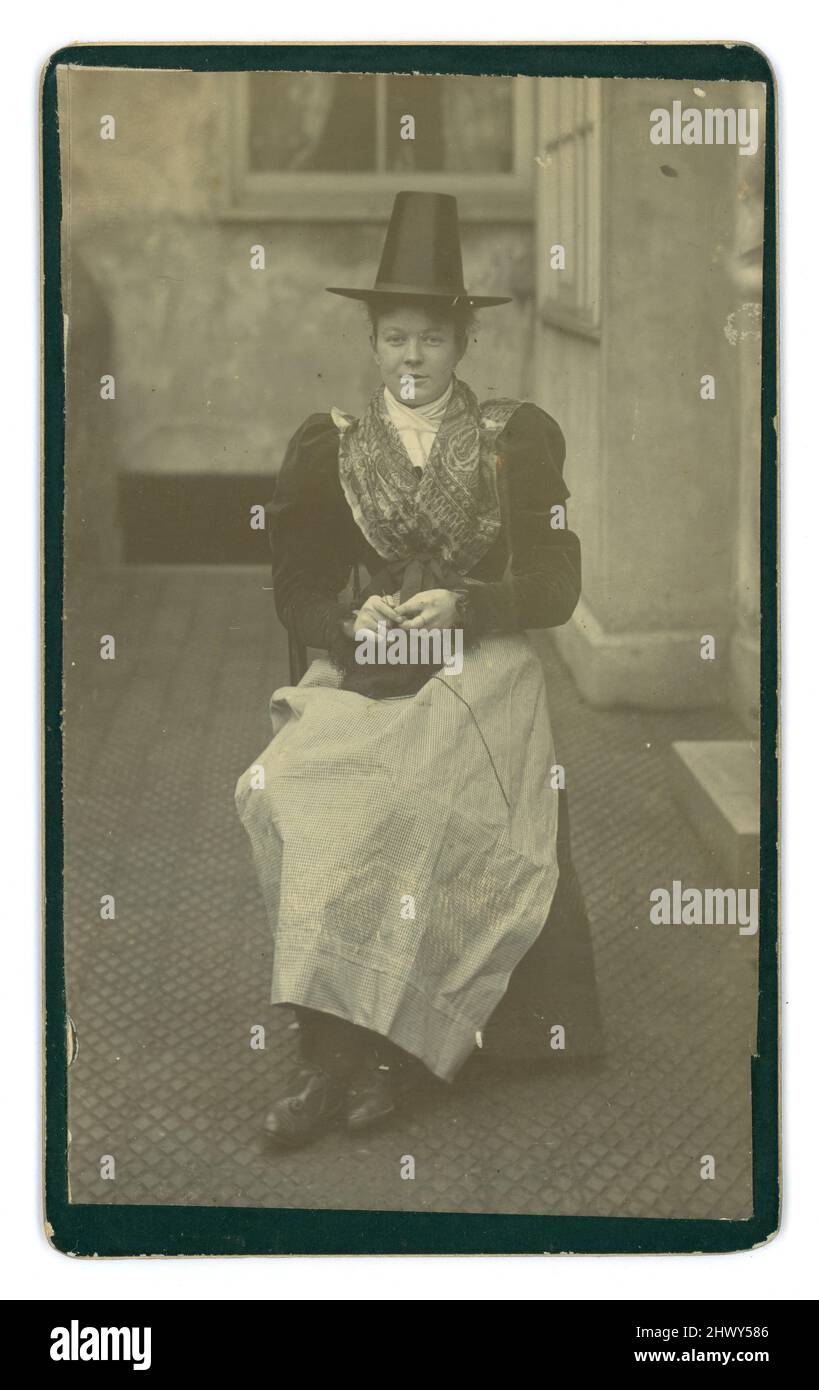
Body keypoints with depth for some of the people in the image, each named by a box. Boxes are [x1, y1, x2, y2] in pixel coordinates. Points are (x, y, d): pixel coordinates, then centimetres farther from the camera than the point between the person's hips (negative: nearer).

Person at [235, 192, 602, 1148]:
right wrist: (351, 623, -12)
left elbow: (554, 587, 2)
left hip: (481, 672, -2)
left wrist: (464, 605, -16)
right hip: (361, 673, 2)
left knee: (399, 795, -32)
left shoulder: (518, 440, 7)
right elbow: (297, 590, 10)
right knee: (285, 791, -28)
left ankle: (364, 1046, -27)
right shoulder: (326, 448, 13)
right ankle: (340, 1049, -27)